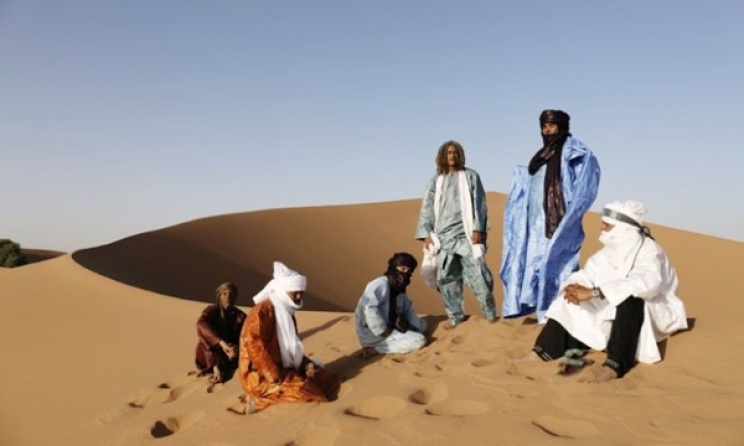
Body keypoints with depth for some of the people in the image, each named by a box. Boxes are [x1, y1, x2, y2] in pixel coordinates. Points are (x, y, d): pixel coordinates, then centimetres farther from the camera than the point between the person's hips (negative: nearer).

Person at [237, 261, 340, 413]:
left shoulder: (287, 314, 15)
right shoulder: (263, 310, -14)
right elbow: (252, 343, -26)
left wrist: (306, 364, 0)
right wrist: (273, 375, -26)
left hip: (283, 370, 10)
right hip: (261, 376, -10)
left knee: (327, 379, 4)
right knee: (307, 394, -23)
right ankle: (260, 401, -12)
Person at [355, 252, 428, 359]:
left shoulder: (400, 290, 9)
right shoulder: (380, 285, -20)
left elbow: (408, 311, 11)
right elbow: (370, 309, -32)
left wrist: (403, 321, -10)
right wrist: (384, 331, -24)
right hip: (373, 335, -10)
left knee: (422, 326, 11)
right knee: (420, 340, -13)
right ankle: (374, 349, -13)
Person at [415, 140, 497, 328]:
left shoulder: (471, 176, 11)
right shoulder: (435, 181, 16)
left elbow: (479, 204, 5)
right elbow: (427, 208, 12)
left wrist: (478, 228, -7)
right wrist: (426, 233, 2)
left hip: (467, 234, -2)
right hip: (444, 236, 3)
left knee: (478, 273, -10)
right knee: (446, 278, 0)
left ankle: (490, 313, 2)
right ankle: (455, 317, 9)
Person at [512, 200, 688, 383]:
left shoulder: (648, 250, -19)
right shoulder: (609, 251, 5)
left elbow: (646, 283, -39)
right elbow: (585, 275, 1)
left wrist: (593, 292, -43)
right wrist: (574, 288, -26)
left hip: (651, 315, -7)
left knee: (629, 298, -38)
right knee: (570, 308, -6)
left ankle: (614, 366, -43)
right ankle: (540, 354, -15)